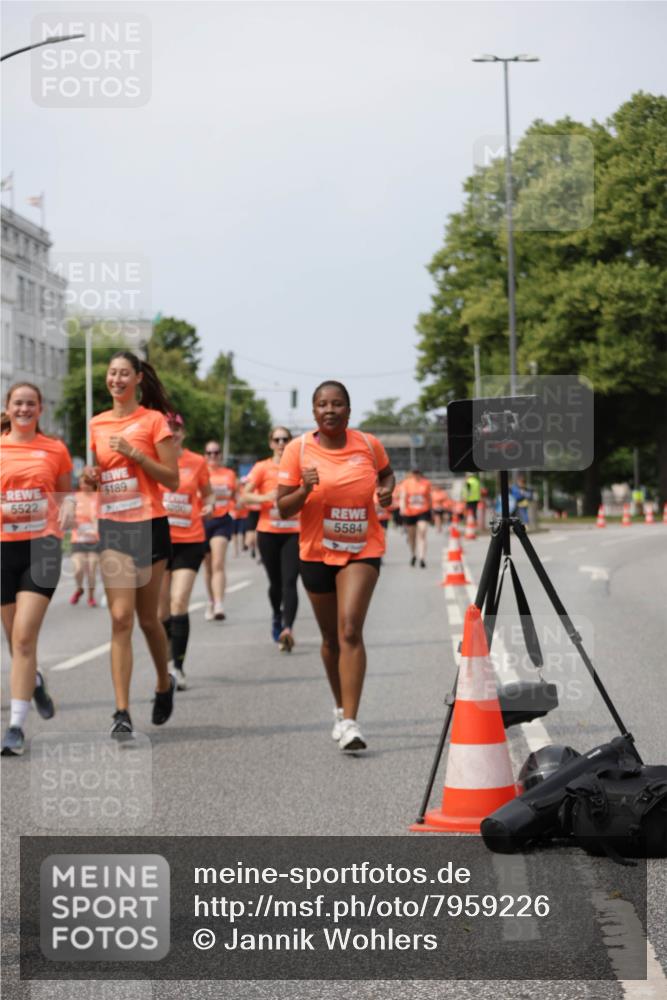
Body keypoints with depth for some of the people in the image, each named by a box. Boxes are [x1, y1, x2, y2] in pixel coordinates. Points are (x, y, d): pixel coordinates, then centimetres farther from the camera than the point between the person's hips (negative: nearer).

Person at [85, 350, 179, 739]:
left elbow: (172, 480, -7)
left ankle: (165, 683, 36)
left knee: (148, 618, 8)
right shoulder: (97, 424, 8)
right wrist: (91, 476, -1)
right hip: (113, 526, 3)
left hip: (149, 525, -3)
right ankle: (122, 712, -9)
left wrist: (134, 452, -16)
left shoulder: (153, 420, -4)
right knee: (121, 618, -7)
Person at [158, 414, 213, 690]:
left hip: (190, 541, -1)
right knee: (162, 607, 6)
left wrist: (208, 506, -5)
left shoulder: (197, 462, 2)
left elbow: (207, 493, 17)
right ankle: (165, 663, 26)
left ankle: (178, 667, -12)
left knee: (179, 602, -13)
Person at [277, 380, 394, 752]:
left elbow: (386, 472, 19)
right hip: (316, 551, 2)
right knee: (332, 637, 14)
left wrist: (387, 489, -3)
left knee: (350, 630, -19)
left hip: (362, 550, -2)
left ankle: (350, 722, -22)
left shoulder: (368, 444, -3)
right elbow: (283, 508, -5)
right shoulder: (298, 449, -6)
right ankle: (341, 708, 37)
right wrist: (304, 491, -25)